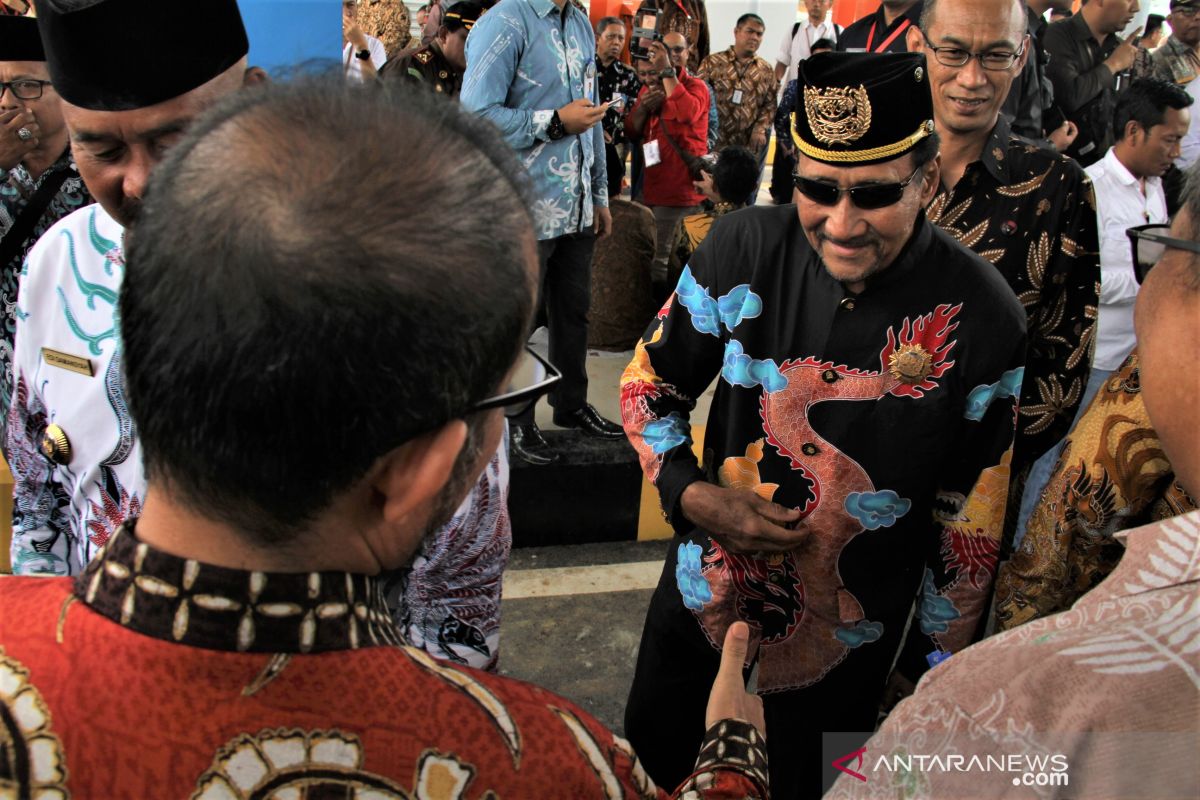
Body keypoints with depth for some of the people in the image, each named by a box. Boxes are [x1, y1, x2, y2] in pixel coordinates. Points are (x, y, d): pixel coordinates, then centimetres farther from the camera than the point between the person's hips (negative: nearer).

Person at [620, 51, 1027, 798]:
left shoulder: (981, 318, -18)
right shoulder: (743, 249, -15)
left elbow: (971, 519, -8)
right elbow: (649, 382, -1)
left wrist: (932, 665, 1)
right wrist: (690, 493, -17)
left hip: (844, 653, -2)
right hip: (700, 605, 2)